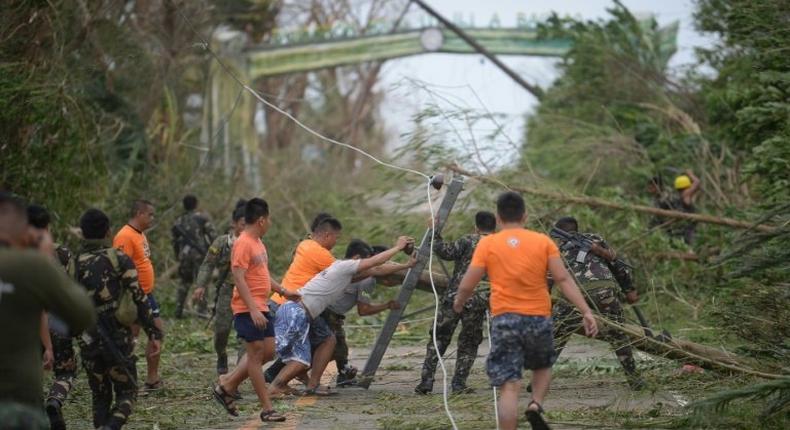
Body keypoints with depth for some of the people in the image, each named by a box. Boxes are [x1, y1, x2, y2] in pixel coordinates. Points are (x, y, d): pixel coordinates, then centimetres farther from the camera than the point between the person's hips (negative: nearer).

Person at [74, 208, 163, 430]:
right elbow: (139, 299, -10)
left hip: (88, 341, 3)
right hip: (119, 339, -3)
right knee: (126, 393, 6)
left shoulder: (74, 264, 3)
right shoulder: (119, 259, -6)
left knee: (99, 395, 16)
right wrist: (153, 333, -5)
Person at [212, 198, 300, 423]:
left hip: (261, 308, 10)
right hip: (248, 309, -10)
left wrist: (283, 291, 25)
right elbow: (239, 278, -21)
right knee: (256, 354, -4)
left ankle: (227, 385, 20)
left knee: (268, 352, 11)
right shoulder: (243, 244, -15)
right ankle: (267, 409, 0)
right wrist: (253, 309, -27)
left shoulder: (257, 243, 15)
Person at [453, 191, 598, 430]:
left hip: (504, 319, -1)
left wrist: (459, 303, 21)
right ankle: (536, 406, 0)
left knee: (509, 386, -1)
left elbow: (466, 286, 0)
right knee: (542, 366, 27)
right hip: (539, 317, 1)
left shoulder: (487, 244, 1)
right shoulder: (543, 241, 4)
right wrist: (586, 312, -3)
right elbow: (563, 279, -4)